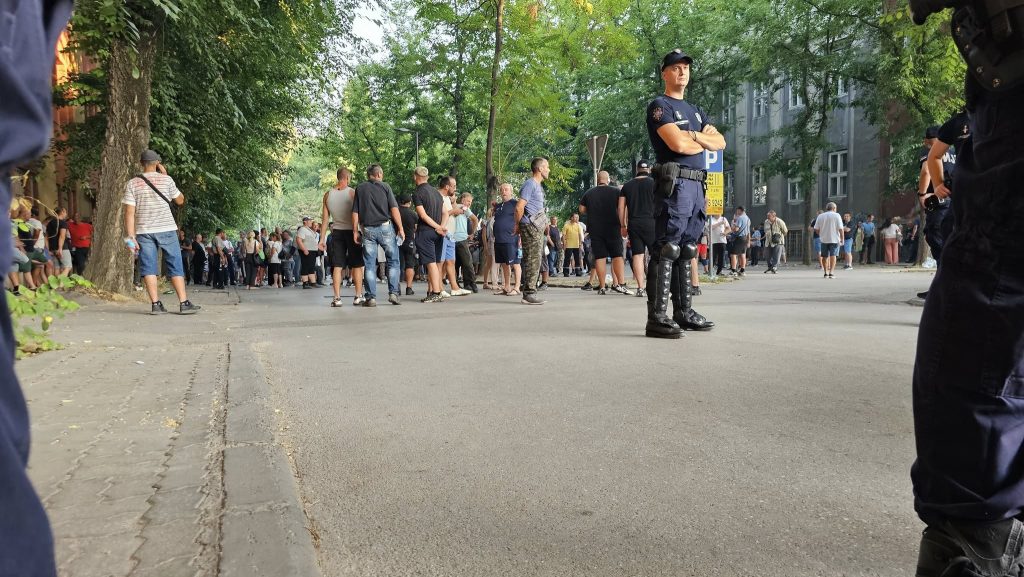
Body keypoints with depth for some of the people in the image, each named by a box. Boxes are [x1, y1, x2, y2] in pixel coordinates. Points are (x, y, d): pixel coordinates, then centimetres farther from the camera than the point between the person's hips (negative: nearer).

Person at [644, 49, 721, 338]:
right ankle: (657, 317, -13)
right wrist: (705, 141, 5)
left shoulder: (695, 111, 26)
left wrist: (695, 135, -4)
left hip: (697, 185, 9)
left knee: (686, 252, 10)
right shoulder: (660, 105, 0)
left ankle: (683, 312, 15)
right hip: (675, 183, -9)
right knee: (666, 251, -12)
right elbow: (678, 144, -15)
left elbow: (720, 142, 15)